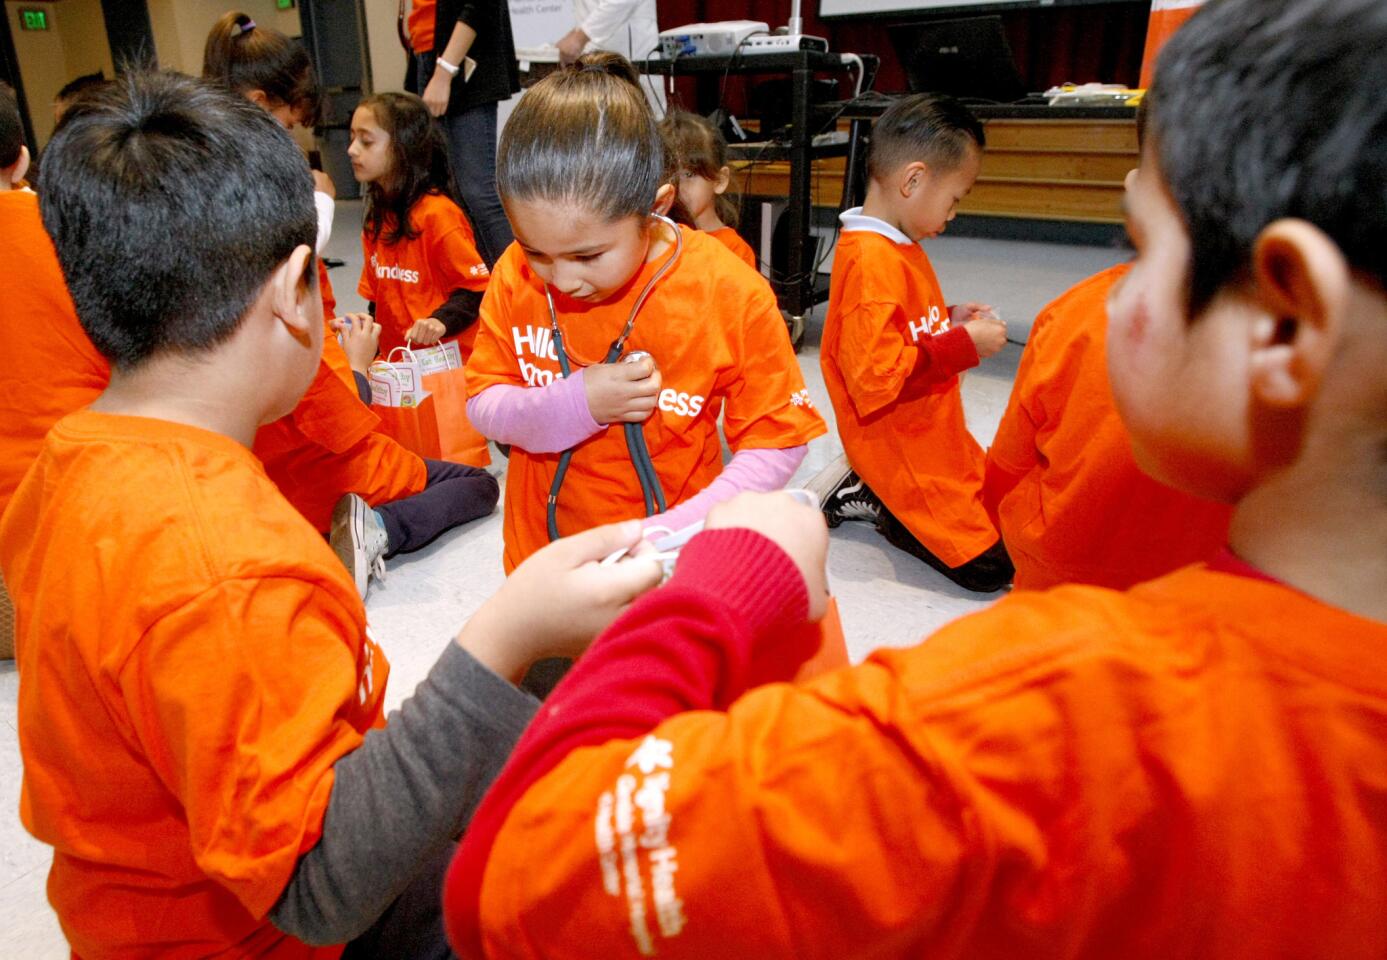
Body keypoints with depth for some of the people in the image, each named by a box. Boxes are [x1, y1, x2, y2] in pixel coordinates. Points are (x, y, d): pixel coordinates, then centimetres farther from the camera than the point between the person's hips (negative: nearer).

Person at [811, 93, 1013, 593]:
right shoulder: (871, 261, -23)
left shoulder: (896, 247, 9)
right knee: (989, 565, -8)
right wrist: (964, 344, -21)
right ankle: (871, 500, 1)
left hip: (932, 439, 10)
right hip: (900, 452, -10)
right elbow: (875, 375, -30)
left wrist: (949, 320, 7)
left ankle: (873, 493, 14)